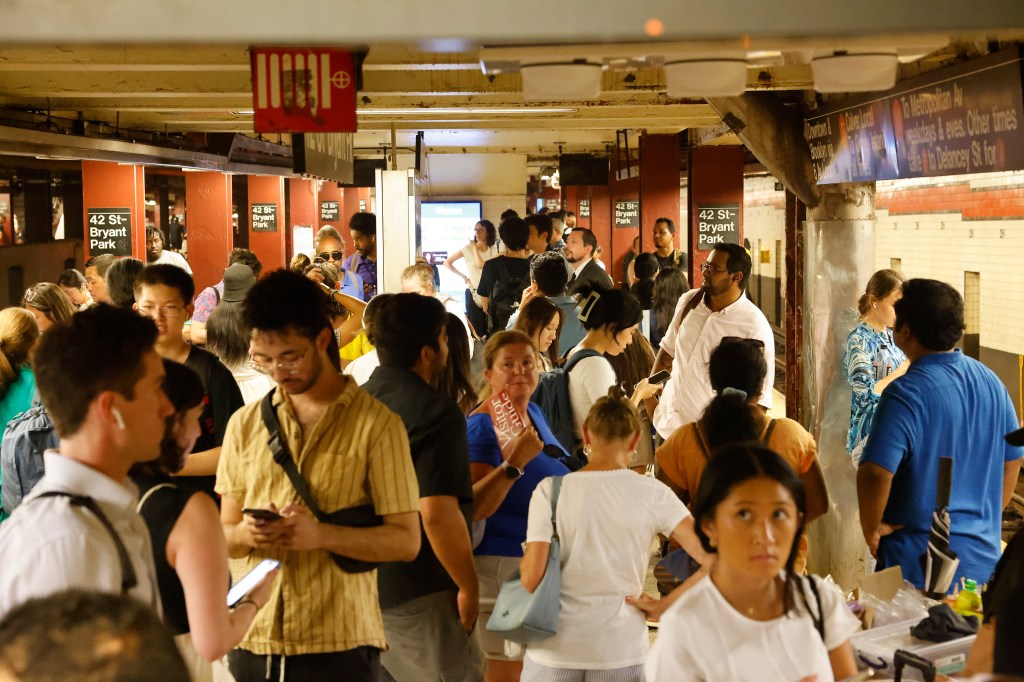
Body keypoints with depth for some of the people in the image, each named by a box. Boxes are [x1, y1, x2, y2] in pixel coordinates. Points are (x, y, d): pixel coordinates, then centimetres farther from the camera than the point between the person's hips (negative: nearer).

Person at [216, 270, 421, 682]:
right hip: (253, 639, 3)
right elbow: (224, 534, 12)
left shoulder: (376, 424, -3)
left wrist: (321, 535, -20)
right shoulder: (244, 424, 9)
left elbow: (405, 541, -6)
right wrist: (244, 533, -10)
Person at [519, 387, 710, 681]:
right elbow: (709, 554, -11)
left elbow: (531, 578, -10)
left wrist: (525, 557, 11)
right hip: (622, 654, 0)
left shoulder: (550, 490, -6)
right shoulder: (652, 493, -4)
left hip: (555, 654, 0)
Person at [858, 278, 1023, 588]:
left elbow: (876, 472, -28)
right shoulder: (991, 382, 3)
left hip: (917, 565, -6)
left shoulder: (906, 394, -20)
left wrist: (872, 530, -13)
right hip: (983, 557, 7)